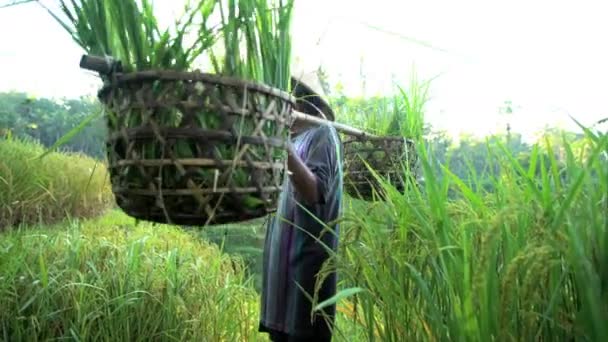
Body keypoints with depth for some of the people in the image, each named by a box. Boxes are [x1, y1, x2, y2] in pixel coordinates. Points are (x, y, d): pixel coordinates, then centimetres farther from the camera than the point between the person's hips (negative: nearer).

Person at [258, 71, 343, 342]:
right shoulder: (294, 139, 19)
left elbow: (314, 193, -20)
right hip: (282, 257, 8)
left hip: (307, 257, -8)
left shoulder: (322, 134, -6)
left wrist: (285, 148, -27)